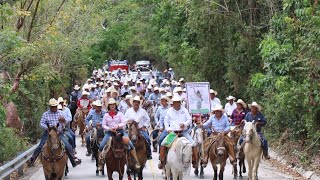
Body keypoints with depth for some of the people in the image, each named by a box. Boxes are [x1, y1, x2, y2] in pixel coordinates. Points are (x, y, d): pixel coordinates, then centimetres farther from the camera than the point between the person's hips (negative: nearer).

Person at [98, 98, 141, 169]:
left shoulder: (120, 114, 4)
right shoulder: (106, 115, 8)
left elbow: (123, 123, -4)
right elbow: (103, 125, 4)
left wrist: (117, 126, -21)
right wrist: (109, 129, -13)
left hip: (120, 131, -1)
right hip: (110, 132, 1)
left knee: (130, 145, -16)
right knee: (101, 146, -13)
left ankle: (136, 162, -7)